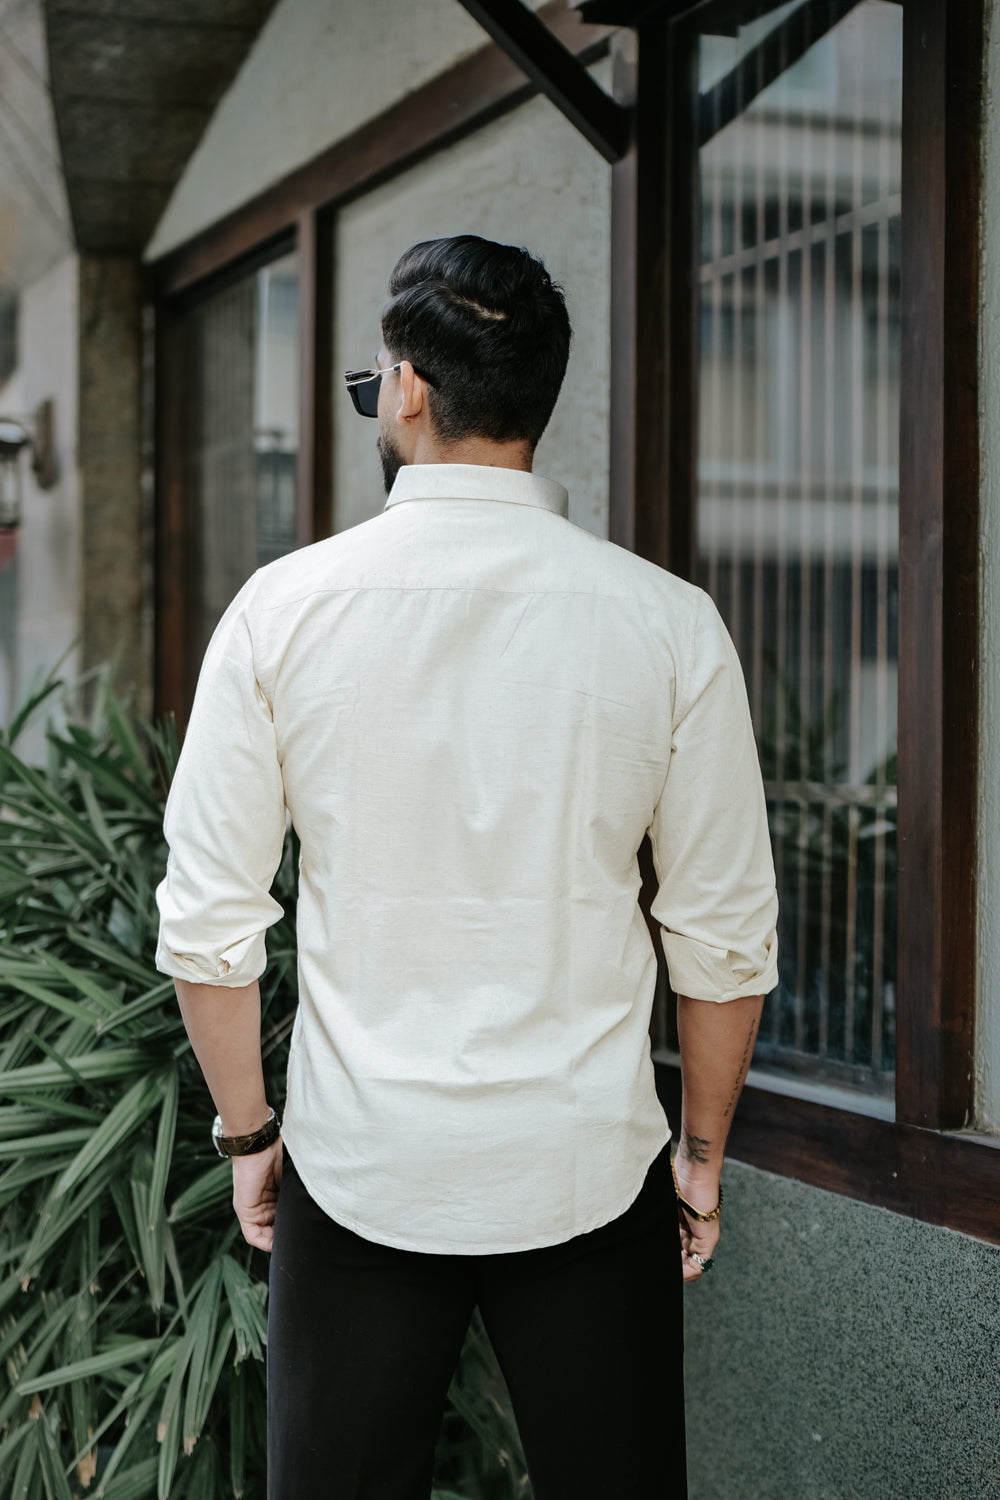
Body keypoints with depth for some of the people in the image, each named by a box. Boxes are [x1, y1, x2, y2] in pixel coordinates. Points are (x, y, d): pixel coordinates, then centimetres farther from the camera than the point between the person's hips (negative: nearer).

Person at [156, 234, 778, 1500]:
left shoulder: (282, 607, -7)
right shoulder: (670, 624, -7)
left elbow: (207, 923, -5)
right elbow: (725, 938, -2)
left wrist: (247, 1131, 9)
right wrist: (702, 1149, 12)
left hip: (356, 1171, 0)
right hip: (590, 1174, 0)